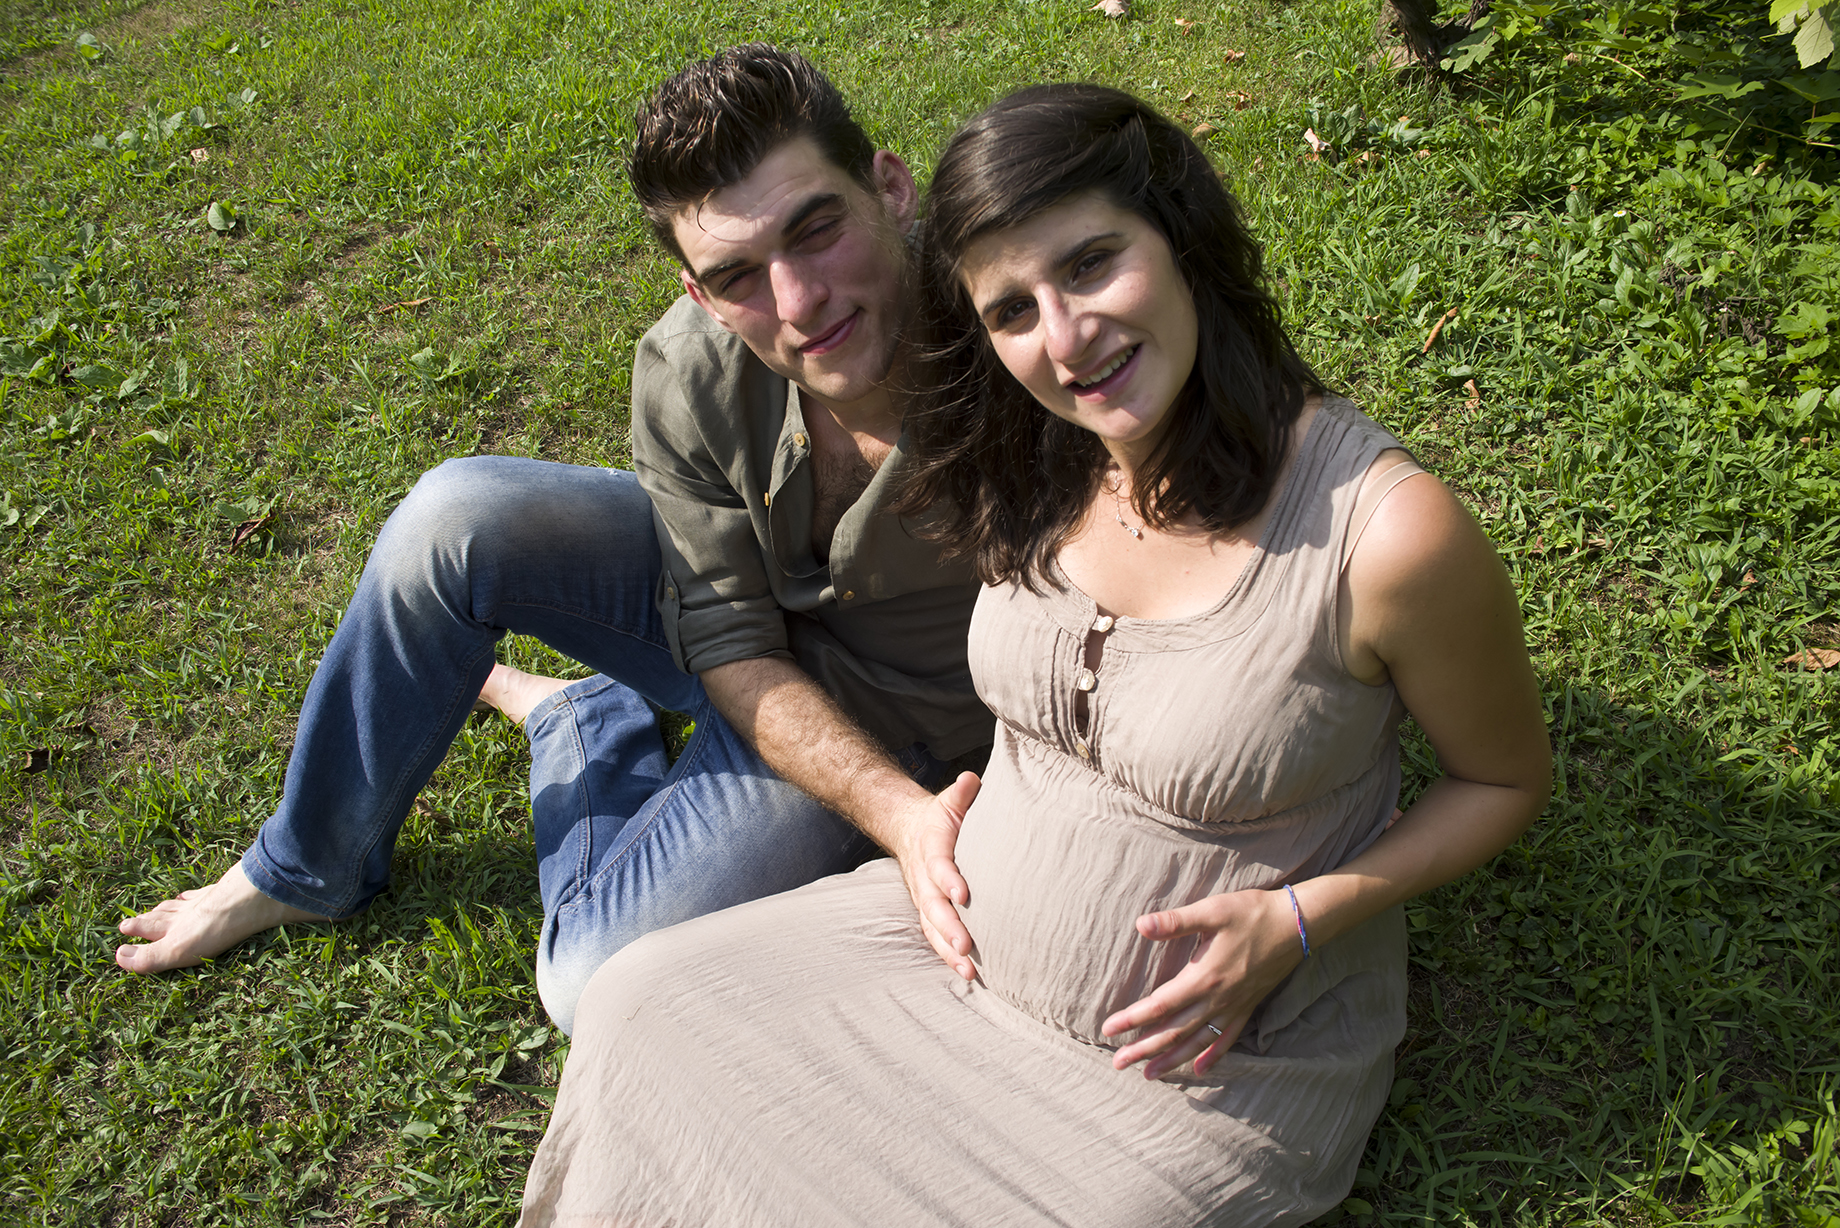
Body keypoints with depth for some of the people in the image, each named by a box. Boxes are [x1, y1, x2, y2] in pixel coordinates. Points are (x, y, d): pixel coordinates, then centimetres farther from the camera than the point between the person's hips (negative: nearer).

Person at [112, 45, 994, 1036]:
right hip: (732, 588, 3)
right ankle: (305, 871, 3)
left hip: (876, 716, -3)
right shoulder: (687, 372, -24)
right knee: (455, 519, -20)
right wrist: (895, 810, -32)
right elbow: (734, 647, -17)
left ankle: (575, 718, 14)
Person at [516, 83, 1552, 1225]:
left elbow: (1507, 778, -10)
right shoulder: (1037, 468, -9)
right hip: (978, 933, 5)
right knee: (646, 1011, 3)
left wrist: (1295, 921, -20)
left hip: (1210, 1055, -4)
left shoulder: (1387, 529, -27)